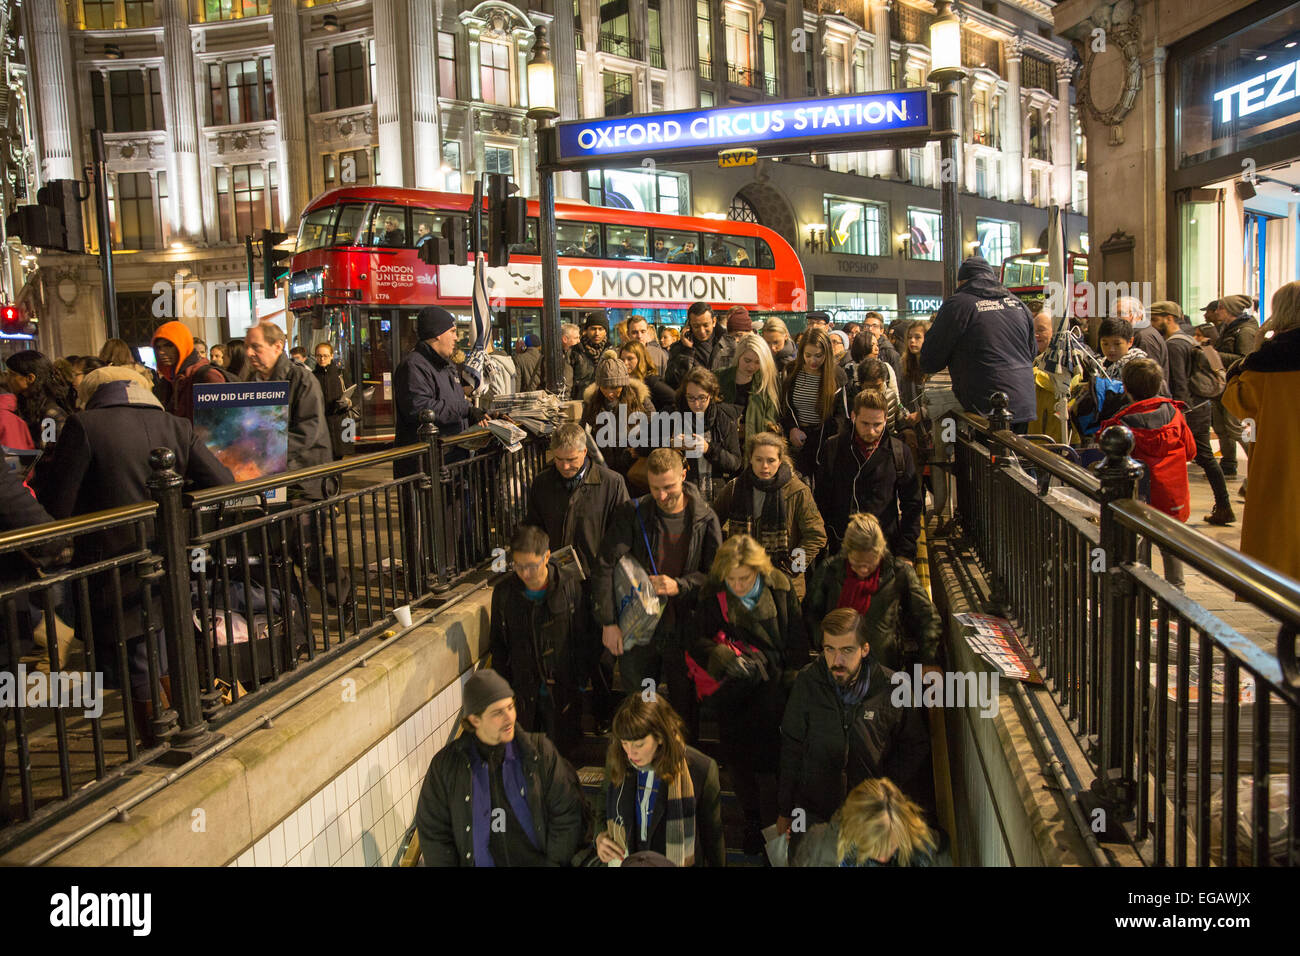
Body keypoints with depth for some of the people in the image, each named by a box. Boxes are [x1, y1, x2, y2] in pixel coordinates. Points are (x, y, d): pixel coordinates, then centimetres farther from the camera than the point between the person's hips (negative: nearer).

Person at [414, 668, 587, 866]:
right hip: (478, 861, 1)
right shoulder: (446, 764, 1)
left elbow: (568, 816, 1)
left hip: (537, 860, -1)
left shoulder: (541, 752, 0)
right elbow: (433, 832, 6)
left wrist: (552, 862, -4)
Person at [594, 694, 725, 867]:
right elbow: (604, 803, 6)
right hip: (623, 861, 3)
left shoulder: (700, 770, -25)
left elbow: (712, 834, -11)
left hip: (676, 863, -3)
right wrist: (600, 836, -11)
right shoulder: (616, 760, -14)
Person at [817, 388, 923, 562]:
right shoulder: (833, 448, 1)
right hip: (840, 546, 1)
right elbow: (821, 499, 6)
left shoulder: (900, 452, 0)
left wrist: (907, 552, -1)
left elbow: (913, 504, 4)